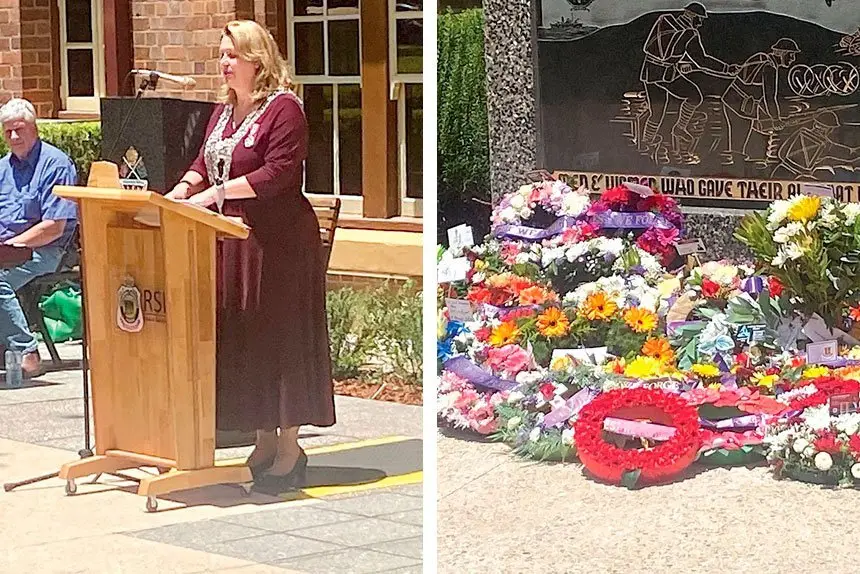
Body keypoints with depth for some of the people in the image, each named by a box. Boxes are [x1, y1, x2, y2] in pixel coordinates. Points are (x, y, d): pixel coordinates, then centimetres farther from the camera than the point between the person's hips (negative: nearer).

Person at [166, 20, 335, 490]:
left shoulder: (283, 108, -11)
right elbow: (203, 164, 17)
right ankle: (264, 438, 19)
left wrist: (217, 192, -22)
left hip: (279, 242, -8)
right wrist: (182, 190, -4)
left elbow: (279, 173, -19)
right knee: (241, 339, 9)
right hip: (231, 242, 8)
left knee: (281, 337, -2)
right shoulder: (223, 111, 15)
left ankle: (290, 446, 6)